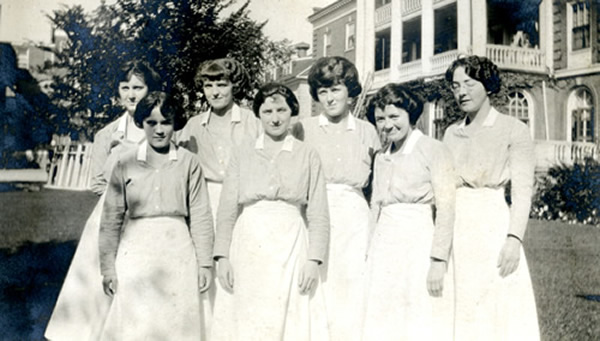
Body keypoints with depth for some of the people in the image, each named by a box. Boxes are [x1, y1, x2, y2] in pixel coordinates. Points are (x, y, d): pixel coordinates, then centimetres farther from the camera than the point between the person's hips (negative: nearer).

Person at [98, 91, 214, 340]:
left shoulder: (188, 163, 1)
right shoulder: (125, 163, 3)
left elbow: (200, 216, 2)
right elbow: (111, 217, 5)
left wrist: (205, 263, 2)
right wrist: (108, 266, 3)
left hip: (178, 251, 0)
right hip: (136, 251, 1)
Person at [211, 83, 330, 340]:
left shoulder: (308, 156, 5)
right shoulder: (242, 154, 8)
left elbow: (318, 214, 2)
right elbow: (227, 208, 5)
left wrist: (314, 260, -6)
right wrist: (222, 256, -2)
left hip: (290, 246, -1)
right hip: (248, 248, 1)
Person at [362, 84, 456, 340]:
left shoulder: (434, 150, -3)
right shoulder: (381, 158, 15)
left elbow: (446, 208, -9)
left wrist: (438, 260, -15)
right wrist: (370, 256, 11)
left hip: (420, 243, -6)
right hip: (384, 249, 6)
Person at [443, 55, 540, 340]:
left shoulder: (513, 130, 0)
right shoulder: (452, 133, 14)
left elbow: (522, 191, -6)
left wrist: (514, 238, -18)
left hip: (492, 229, -4)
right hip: (455, 229, 5)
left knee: (498, 313, -4)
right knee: (456, 314, 5)